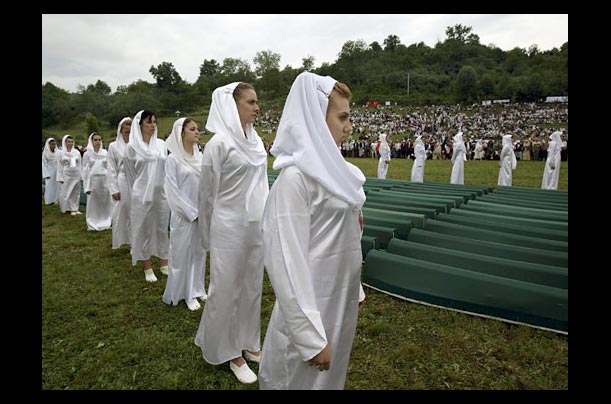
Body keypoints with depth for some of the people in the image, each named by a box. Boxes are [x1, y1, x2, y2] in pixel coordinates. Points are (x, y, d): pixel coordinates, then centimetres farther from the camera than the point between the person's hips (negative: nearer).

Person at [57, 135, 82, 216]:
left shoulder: (77, 152, 5)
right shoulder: (61, 153, 2)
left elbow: (79, 164, 7)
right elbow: (59, 166, 3)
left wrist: (81, 176, 3)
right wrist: (60, 177, -3)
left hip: (76, 175, 2)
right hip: (66, 175, -2)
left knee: (76, 193, 6)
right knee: (66, 192, 1)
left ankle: (75, 208, 15)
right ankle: (68, 208, 10)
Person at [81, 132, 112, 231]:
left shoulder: (105, 153, 5)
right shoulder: (87, 154, 2)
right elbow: (85, 171, 2)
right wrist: (87, 186, -3)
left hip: (105, 180, 1)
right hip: (93, 180, -1)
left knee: (106, 203, 4)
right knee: (93, 204, 4)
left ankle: (105, 223, 15)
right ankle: (92, 224, 15)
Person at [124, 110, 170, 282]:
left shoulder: (161, 144, 5)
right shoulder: (132, 147, -3)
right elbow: (130, 174, 4)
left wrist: (168, 189, 10)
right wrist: (138, 191, 8)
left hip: (162, 193, 3)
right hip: (142, 195, -2)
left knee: (162, 228, 10)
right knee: (144, 229, 6)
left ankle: (163, 264, 22)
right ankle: (147, 267, 17)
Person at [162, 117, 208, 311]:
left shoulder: (199, 156, 6)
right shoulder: (173, 159, -8)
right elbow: (173, 190, -10)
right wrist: (193, 213, -11)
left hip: (202, 214, 5)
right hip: (184, 215, -5)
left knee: (199, 252, 13)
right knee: (182, 253, 6)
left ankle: (196, 289, 29)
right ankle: (185, 293, 21)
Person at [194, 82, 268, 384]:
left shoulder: (255, 140, 6)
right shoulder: (219, 142, -14)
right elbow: (207, 191, -7)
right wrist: (209, 235, 1)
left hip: (256, 224, 7)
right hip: (230, 227, -7)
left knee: (252, 286, 17)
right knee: (227, 289, 8)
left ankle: (248, 342, 36)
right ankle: (229, 350, 27)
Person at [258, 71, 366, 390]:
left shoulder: (331, 167, 5)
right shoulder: (296, 177, -22)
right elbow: (289, 260, -23)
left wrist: (356, 290, 17)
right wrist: (311, 336, -20)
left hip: (342, 299, 8)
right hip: (315, 304, -8)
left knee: (334, 374, 25)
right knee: (308, 379, 14)